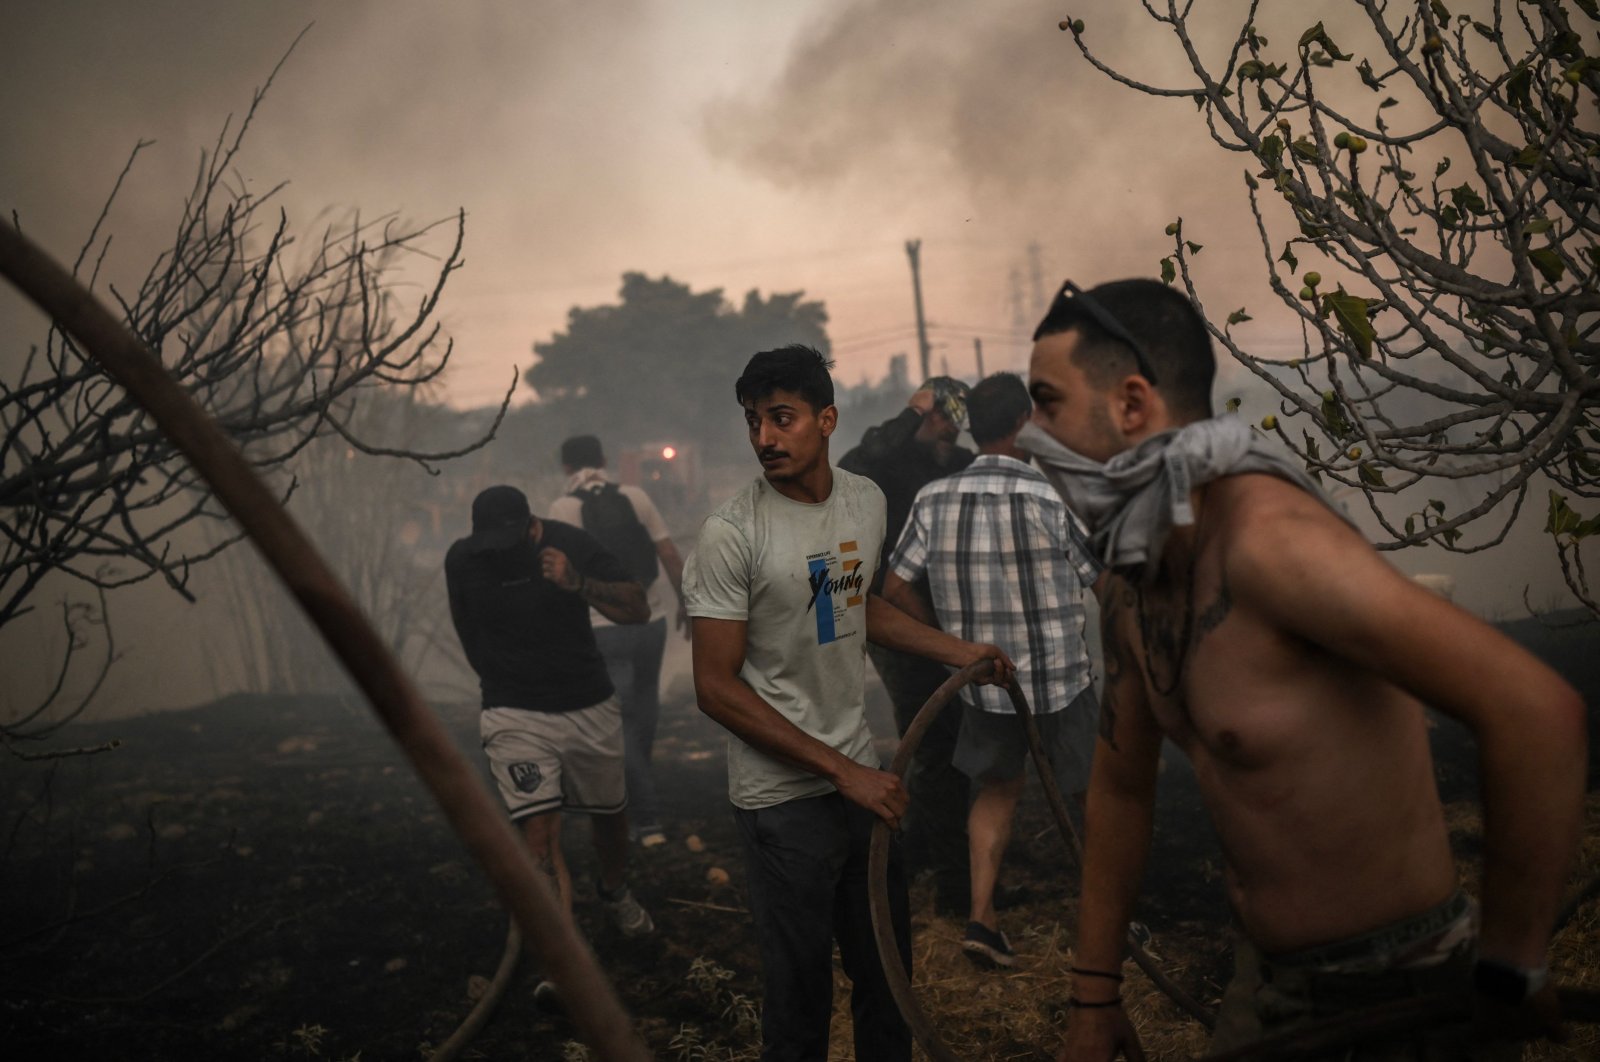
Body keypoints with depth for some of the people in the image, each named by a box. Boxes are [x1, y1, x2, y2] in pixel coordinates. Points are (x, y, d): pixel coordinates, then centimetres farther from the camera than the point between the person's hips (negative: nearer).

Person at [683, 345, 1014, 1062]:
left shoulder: (866, 500, 3)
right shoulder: (732, 533, -17)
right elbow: (716, 687, -16)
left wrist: (960, 651, 15)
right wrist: (841, 771, -18)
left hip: (862, 773, 6)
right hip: (784, 796, -6)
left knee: (888, 969, 18)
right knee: (800, 997, 3)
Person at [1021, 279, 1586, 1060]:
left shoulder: (1266, 535, -28)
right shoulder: (1131, 584, 1)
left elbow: (1534, 708, -34)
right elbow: (1120, 785, 12)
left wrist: (1510, 974, -23)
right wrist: (1092, 997, 14)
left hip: (1392, 993, -8)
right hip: (1265, 975, 8)